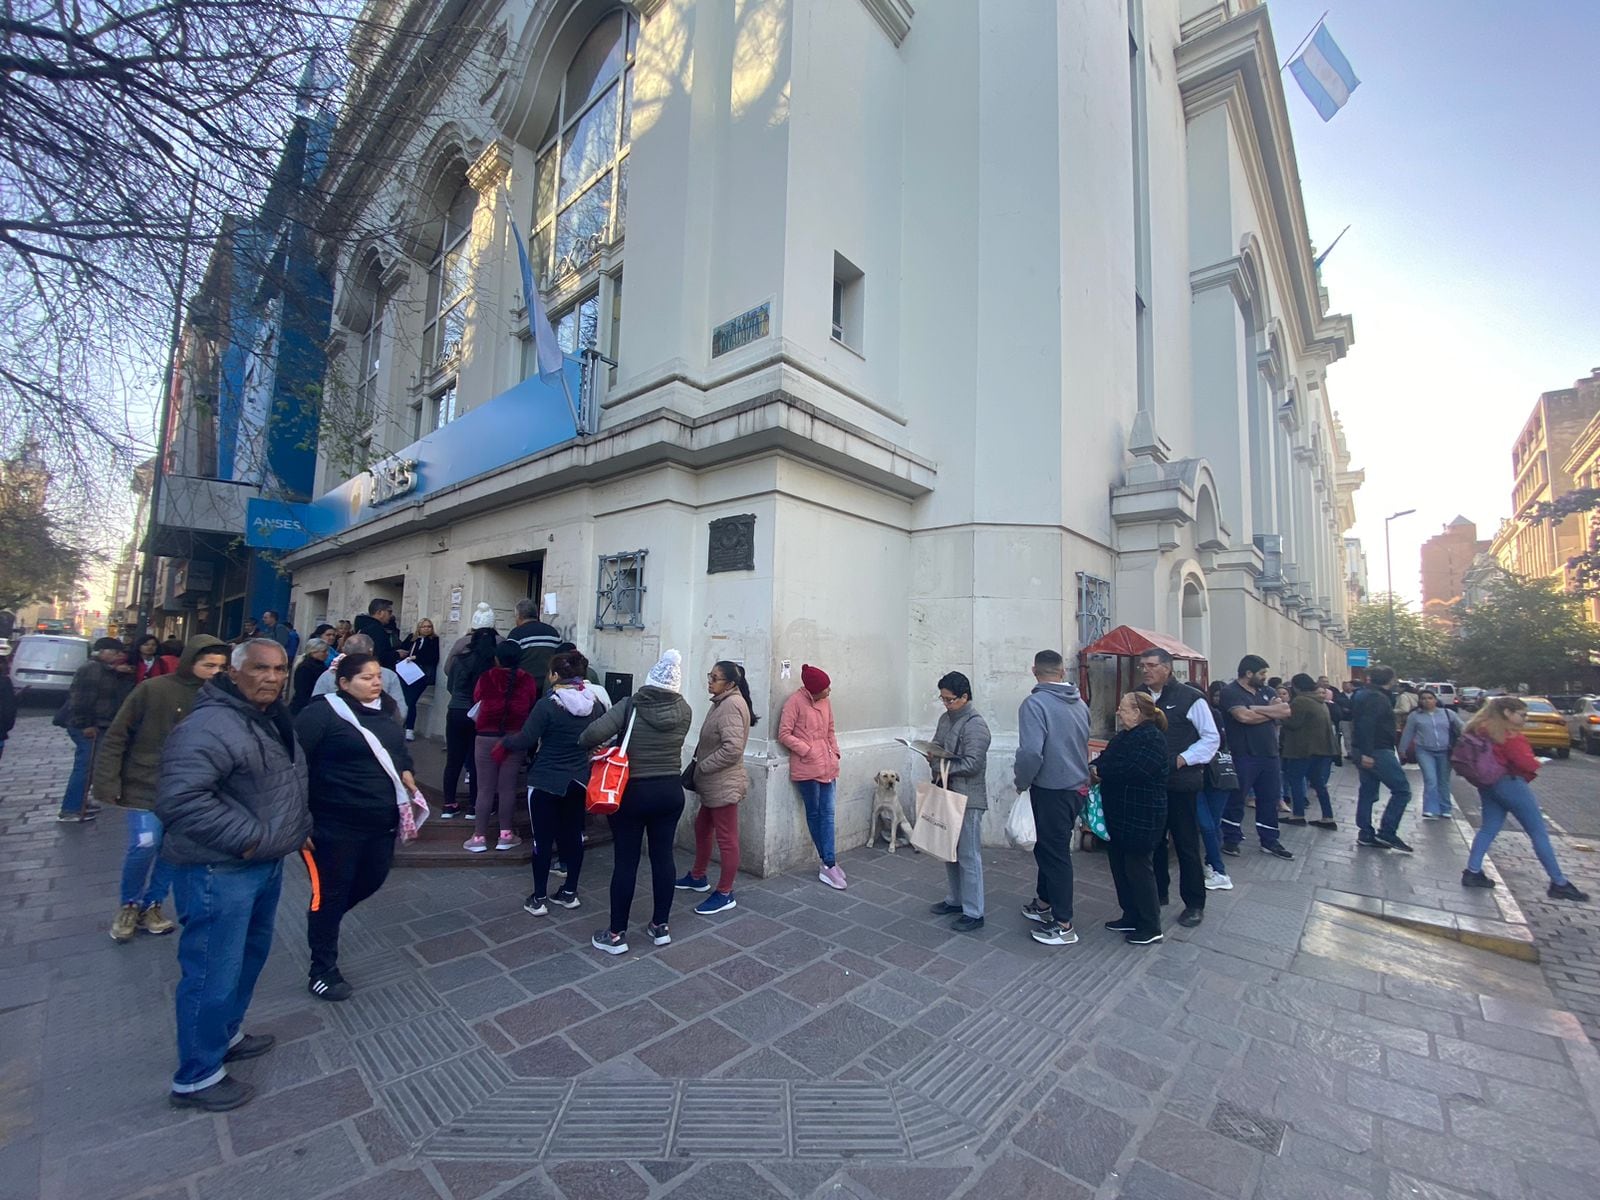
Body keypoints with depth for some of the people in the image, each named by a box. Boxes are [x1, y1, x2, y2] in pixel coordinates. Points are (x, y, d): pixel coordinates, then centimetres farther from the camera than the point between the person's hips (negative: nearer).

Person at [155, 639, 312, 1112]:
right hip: (219, 872, -10)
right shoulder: (210, 726, -24)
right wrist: (247, 837, -26)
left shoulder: (274, 718, 8)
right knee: (214, 972, 4)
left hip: (267, 863, 10)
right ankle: (196, 1076, 24)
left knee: (251, 954, 25)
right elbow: (179, 797, -32)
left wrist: (300, 827, 13)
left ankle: (227, 1034, 45)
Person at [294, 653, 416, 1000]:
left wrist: (405, 772, 2)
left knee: (372, 879, 18)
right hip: (336, 822, -7)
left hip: (382, 820, 7)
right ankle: (322, 971, 25)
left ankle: (322, 917, 47)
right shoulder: (323, 713, -14)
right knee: (331, 892, 7)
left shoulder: (384, 711, 7)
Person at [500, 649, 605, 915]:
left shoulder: (547, 705, -18)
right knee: (573, 835, 15)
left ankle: (539, 899, 17)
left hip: (545, 781, -5)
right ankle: (570, 892, 25)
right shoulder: (594, 704, -2)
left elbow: (524, 741, -14)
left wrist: (505, 742, 6)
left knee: (543, 839, 7)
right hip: (579, 780, 5)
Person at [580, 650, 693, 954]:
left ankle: (616, 935, 19)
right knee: (663, 856, 13)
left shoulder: (630, 706, -15)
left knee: (625, 862, 7)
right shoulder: (684, 711, -6)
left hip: (632, 793, -3)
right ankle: (661, 926, 25)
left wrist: (582, 743, -4)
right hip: (671, 791, 3)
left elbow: (595, 733, -24)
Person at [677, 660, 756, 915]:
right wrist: (698, 764, 7)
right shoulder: (724, 702, 11)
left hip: (724, 785, -11)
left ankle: (725, 894, 14)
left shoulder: (732, 704, -21)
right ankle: (698, 877, 41)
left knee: (726, 839, 2)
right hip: (714, 784, 11)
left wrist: (701, 767, -17)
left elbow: (733, 748, -28)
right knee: (702, 827, 23)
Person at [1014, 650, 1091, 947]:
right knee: (1048, 847, 21)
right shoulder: (1080, 703, 3)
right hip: (1077, 788, 7)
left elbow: (1031, 753, -27)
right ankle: (1044, 903, 37)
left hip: (1052, 791, -7)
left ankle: (1063, 925, 17)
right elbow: (1083, 746, 12)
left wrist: (1021, 782, -10)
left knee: (1055, 854, 5)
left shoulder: (1035, 703, -20)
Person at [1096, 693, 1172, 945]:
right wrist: (1089, 768, -10)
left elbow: (1131, 769, -29)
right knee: (1120, 866, 16)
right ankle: (1131, 916, 30)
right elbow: (1105, 759, 10)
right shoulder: (1124, 736, 12)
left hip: (1141, 818, -9)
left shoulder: (1152, 739, -18)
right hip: (1119, 816, 10)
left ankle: (1151, 927, 15)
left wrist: (1098, 771, -19)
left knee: (1138, 868, 1)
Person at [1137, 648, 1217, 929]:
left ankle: (1194, 904, 21)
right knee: (1152, 841, 13)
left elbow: (1211, 738, -6)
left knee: (1186, 845, 6)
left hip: (1181, 784, -4)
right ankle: (1157, 893, 29)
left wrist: (1182, 759, -15)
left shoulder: (1189, 698, -8)